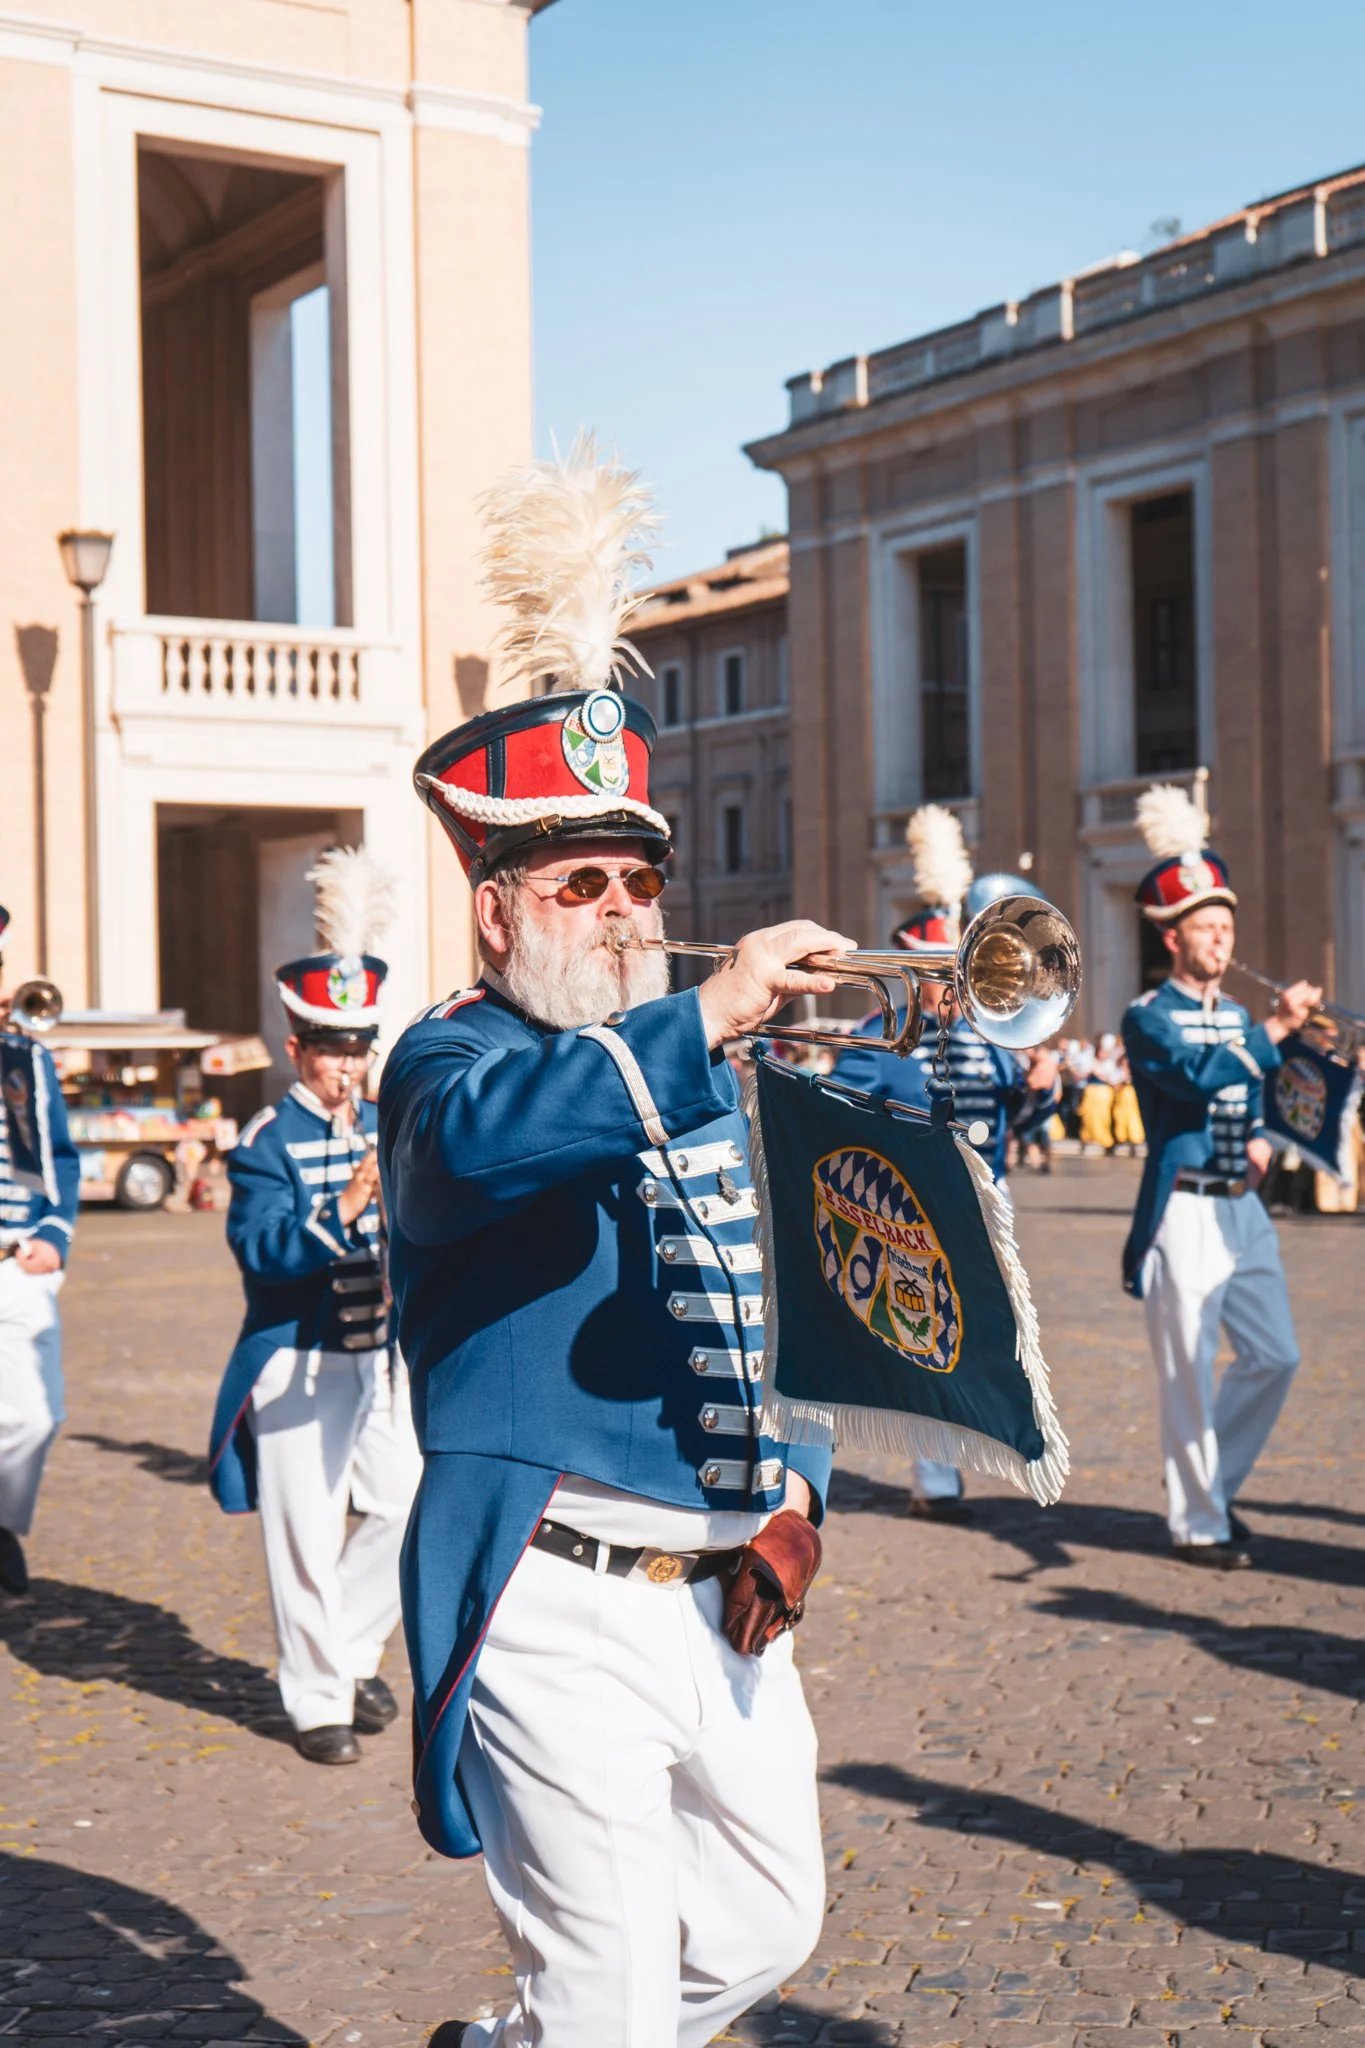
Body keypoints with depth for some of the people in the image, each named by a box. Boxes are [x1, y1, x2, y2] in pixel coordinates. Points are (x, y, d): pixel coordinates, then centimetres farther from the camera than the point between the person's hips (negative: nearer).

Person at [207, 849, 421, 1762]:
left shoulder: (388, 1127, 9)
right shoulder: (268, 1142, -8)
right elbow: (261, 1249, -23)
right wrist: (342, 1212, -36)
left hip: (385, 1353, 5)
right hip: (300, 1361, -5)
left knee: (412, 1509, 4)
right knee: (307, 1533, 0)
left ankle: (351, 1650, 26)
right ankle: (319, 1697, 14)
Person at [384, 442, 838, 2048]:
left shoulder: (685, 1066, 16)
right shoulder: (452, 1060, -8)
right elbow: (478, 1136, -34)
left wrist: (793, 1492, 8)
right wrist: (708, 1018, -42)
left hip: (727, 1594, 8)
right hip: (563, 1605, -8)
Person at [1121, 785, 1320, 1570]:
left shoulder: (1237, 1017, 15)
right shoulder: (1149, 1019, -7)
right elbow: (1197, 1077, -26)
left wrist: (1260, 1141, 4)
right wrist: (1276, 1029, -28)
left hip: (1245, 1210, 7)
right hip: (1185, 1213, -7)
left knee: (1276, 1357, 8)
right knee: (1190, 1373, -1)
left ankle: (1214, 1480, 26)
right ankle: (1198, 1523, 10)